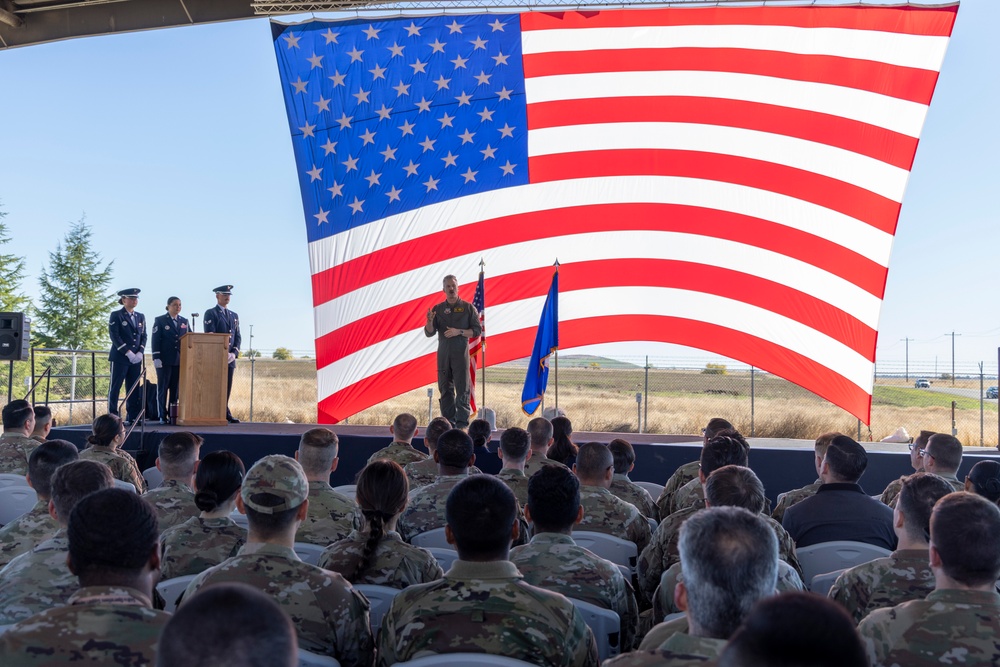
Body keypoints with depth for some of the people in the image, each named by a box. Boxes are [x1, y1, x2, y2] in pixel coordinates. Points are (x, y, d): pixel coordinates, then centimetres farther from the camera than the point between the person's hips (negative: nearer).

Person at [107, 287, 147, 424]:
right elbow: (114, 336, -9)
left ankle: (132, 417, 8)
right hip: (120, 357, -5)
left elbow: (143, 336, 13)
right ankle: (112, 416, 0)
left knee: (134, 389, 4)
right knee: (115, 388, -2)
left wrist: (140, 352, -4)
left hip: (136, 358, 5)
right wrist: (128, 353, -15)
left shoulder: (141, 316, 15)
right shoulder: (116, 315, -1)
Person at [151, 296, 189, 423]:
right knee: (163, 388, 1)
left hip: (180, 360, 4)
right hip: (165, 360, -4)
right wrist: (156, 358, -11)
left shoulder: (184, 321, 14)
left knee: (176, 388, 4)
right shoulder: (160, 321, 2)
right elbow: (155, 340, -3)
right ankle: (163, 416, 4)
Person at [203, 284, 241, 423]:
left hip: (230, 358, 6)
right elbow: (209, 335, -10)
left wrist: (234, 353, -3)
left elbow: (238, 337, 14)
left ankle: (224, 414, 10)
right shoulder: (210, 313, -1)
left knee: (227, 387, 6)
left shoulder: (234, 316, 18)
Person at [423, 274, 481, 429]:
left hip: (461, 353, -3)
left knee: (462, 389, -6)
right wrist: (430, 321, -14)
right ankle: (448, 422, 10)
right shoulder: (438, 309, 11)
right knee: (445, 388, 5)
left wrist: (459, 332, -13)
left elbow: (477, 330, 1)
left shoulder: (467, 308, 4)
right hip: (443, 353, 3)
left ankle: (462, 423, -4)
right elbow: (429, 333, 7)